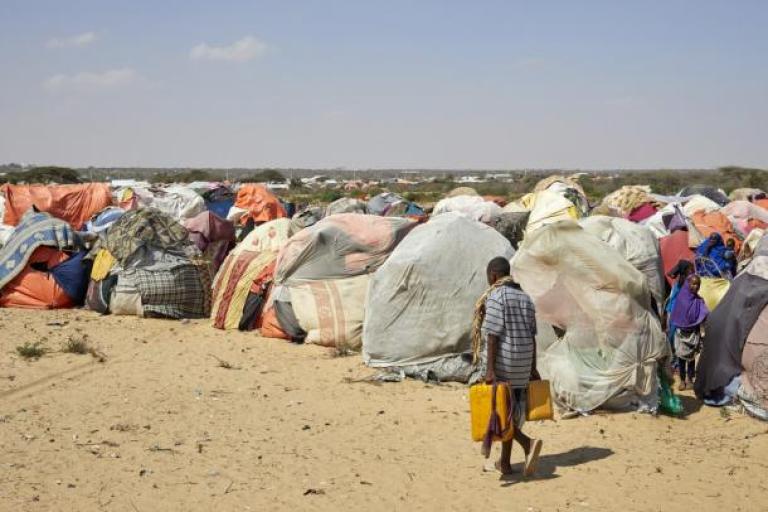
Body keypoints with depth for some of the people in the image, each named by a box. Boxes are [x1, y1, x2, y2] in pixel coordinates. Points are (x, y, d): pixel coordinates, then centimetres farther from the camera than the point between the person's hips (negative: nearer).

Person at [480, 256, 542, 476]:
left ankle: (528, 443, -18)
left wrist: (489, 369, -19)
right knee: (511, 410, 13)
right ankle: (505, 462, 17)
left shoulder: (496, 297, -11)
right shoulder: (525, 297, 12)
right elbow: (532, 335, 13)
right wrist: (533, 368, 18)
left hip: (503, 362, -7)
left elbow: (493, 335, -17)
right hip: (523, 363, 7)